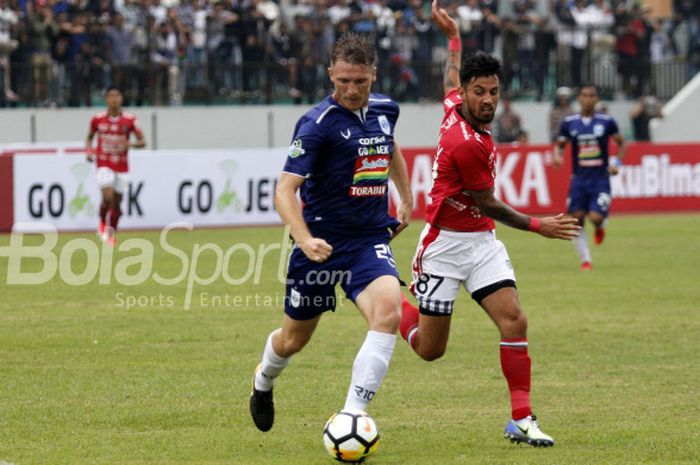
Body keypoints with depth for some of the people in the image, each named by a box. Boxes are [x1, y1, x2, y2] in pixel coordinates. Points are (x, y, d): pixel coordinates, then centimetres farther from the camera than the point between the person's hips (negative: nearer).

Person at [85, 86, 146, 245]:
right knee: (108, 197, -19)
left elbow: (142, 141, -3)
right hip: (104, 165, -1)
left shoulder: (130, 120, -5)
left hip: (122, 166, 1)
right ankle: (102, 222, 10)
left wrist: (129, 144, -24)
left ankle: (112, 233, 26)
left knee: (117, 202, 7)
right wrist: (89, 150, -7)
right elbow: (89, 138, 13)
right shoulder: (97, 119, -3)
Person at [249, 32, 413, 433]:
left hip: (371, 239, 3)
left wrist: (406, 199, 29)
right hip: (322, 241, -3)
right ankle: (264, 382, 49)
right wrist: (304, 239, -37)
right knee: (295, 339, 12)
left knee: (388, 313, -26)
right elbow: (285, 189, -22)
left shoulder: (386, 109, 3)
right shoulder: (318, 124, -16)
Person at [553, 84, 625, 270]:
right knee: (577, 219, -3)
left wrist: (617, 162, -5)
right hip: (579, 178, 2)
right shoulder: (569, 123, 2)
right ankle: (585, 259, 11)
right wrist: (557, 156, -8)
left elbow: (621, 143, 11)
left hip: (600, 178, -2)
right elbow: (560, 145, 14)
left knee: (596, 217, -17)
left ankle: (600, 226, 22)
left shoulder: (607, 122, -1)